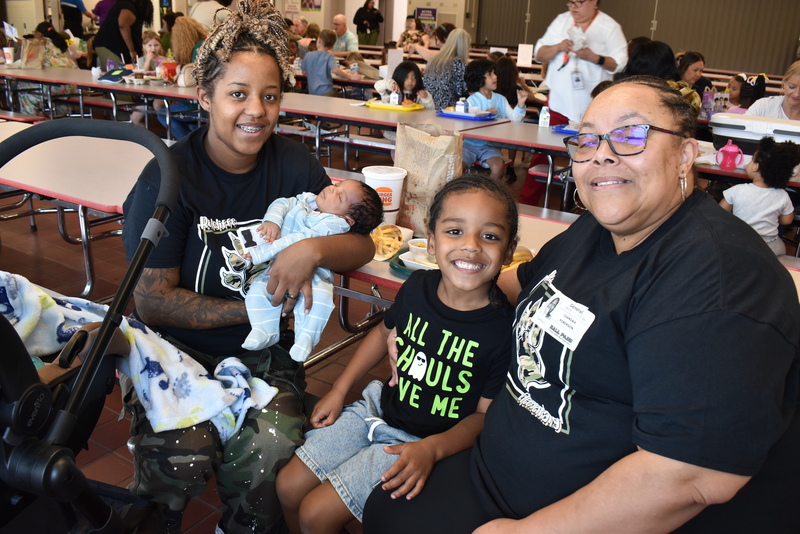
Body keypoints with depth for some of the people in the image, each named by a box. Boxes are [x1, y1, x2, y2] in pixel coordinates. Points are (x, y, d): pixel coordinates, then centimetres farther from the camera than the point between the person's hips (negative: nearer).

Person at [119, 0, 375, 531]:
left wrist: (314, 249, -19)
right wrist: (253, 309, -13)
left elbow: (363, 245, 2)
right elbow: (153, 300, -11)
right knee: (181, 456, -26)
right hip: (175, 348, -2)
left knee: (270, 450, -22)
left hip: (262, 350, 3)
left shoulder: (292, 163, 1)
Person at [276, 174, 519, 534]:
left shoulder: (504, 328, -24)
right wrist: (339, 390, 11)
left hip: (422, 442, -5)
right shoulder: (417, 288, -9)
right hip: (379, 409, 5)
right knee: (288, 487, 6)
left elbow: (484, 415, -14)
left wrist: (431, 449, -28)